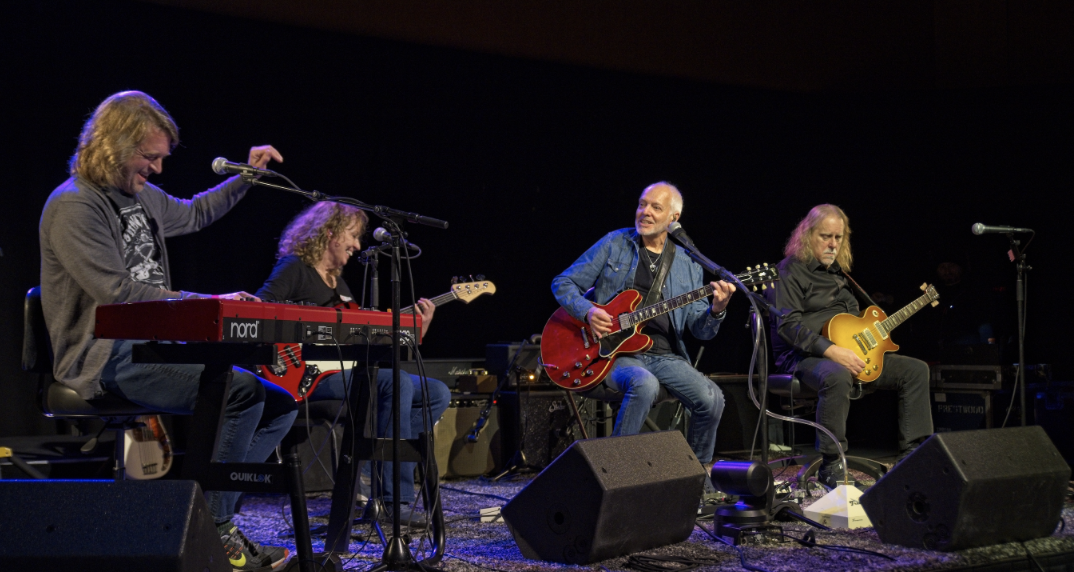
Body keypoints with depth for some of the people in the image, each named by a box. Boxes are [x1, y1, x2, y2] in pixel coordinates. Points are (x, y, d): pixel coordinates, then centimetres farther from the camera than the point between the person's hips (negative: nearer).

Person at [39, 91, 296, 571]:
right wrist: (206, 304, -19)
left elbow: (193, 214, 38)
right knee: (242, 390, -28)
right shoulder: (74, 206, -11)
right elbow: (118, 293, -19)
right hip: (107, 360, -9)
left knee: (279, 404, 0)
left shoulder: (143, 197, 16)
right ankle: (213, 531, -17)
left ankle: (210, 514, -6)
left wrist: (247, 176, 30)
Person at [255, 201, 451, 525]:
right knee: (396, 382, -31)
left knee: (437, 394, -1)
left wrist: (417, 328, 7)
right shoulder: (295, 267, 1)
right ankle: (396, 503, -28)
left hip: (347, 373, 9)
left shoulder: (339, 284, 25)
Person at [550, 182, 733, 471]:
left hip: (665, 356, 3)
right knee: (645, 384, -36)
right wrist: (587, 311, -13)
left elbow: (701, 330, 7)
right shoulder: (614, 244, 5)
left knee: (711, 398, -20)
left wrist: (716, 310, -15)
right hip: (616, 353, -3)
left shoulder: (687, 265, 11)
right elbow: (563, 284, 6)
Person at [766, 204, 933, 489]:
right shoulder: (790, 271, -5)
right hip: (803, 357, -9)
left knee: (916, 370, -1)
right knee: (838, 376, -43)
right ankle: (831, 467, -35)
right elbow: (788, 325, -18)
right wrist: (831, 351, -27)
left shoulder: (839, 272, 22)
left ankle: (912, 454, -3)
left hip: (850, 352, 9)